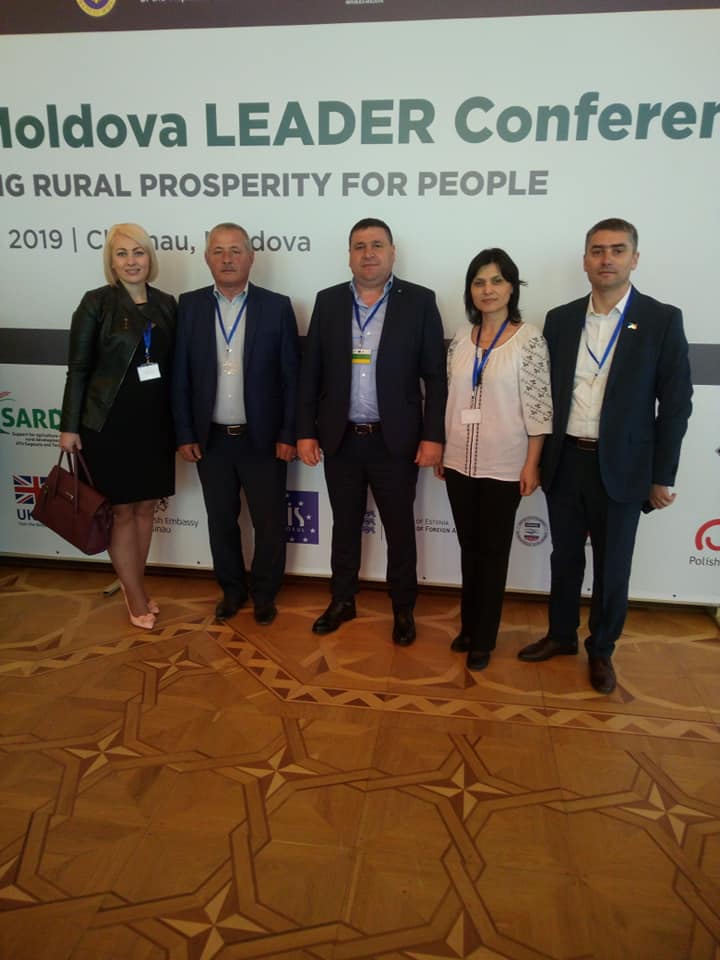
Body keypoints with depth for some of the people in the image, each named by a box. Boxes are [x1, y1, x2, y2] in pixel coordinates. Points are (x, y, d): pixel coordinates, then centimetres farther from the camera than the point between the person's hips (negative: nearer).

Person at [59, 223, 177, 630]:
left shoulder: (167, 304, 5)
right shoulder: (97, 302, -6)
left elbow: (172, 366, 8)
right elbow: (79, 367, -5)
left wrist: (179, 424, 8)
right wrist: (70, 425, -7)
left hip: (155, 423, 4)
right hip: (110, 424, -4)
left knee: (146, 507, 13)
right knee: (122, 511, 6)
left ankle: (137, 585, 30)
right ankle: (135, 596, 20)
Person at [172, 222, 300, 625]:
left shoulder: (277, 306, -4)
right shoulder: (189, 306, 2)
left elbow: (292, 377, -4)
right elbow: (180, 376, 3)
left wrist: (288, 435, -8)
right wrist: (184, 434, -1)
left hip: (263, 438, -2)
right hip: (211, 439, 2)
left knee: (270, 523, 8)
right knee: (221, 521, 15)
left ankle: (265, 593, 29)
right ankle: (233, 588, 35)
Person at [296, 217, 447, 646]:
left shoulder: (420, 301, -3)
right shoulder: (329, 301, 5)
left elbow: (436, 376, -5)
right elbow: (310, 372, 5)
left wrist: (433, 436, -10)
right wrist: (306, 431, 0)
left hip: (396, 439, -2)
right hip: (340, 438, 2)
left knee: (400, 527, 10)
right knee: (345, 525, 15)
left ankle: (404, 608, 28)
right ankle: (343, 600, 33)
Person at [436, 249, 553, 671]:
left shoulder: (530, 339, -9)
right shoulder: (461, 339, 5)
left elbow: (539, 406, -10)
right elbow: (449, 399, 10)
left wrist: (532, 465, -12)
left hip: (503, 467, -4)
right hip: (460, 462, 4)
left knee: (494, 552, 8)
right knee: (469, 548, 15)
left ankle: (484, 639, 23)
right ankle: (469, 626, 32)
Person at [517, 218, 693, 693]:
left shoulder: (662, 320, -5)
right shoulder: (560, 319, 4)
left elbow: (675, 402, -5)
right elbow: (546, 392, 7)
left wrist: (662, 476, -6)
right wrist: (539, 456, 4)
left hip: (621, 466, -2)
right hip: (564, 460, 3)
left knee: (612, 566, 10)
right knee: (565, 556, 16)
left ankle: (602, 650, 30)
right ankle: (561, 635, 35)